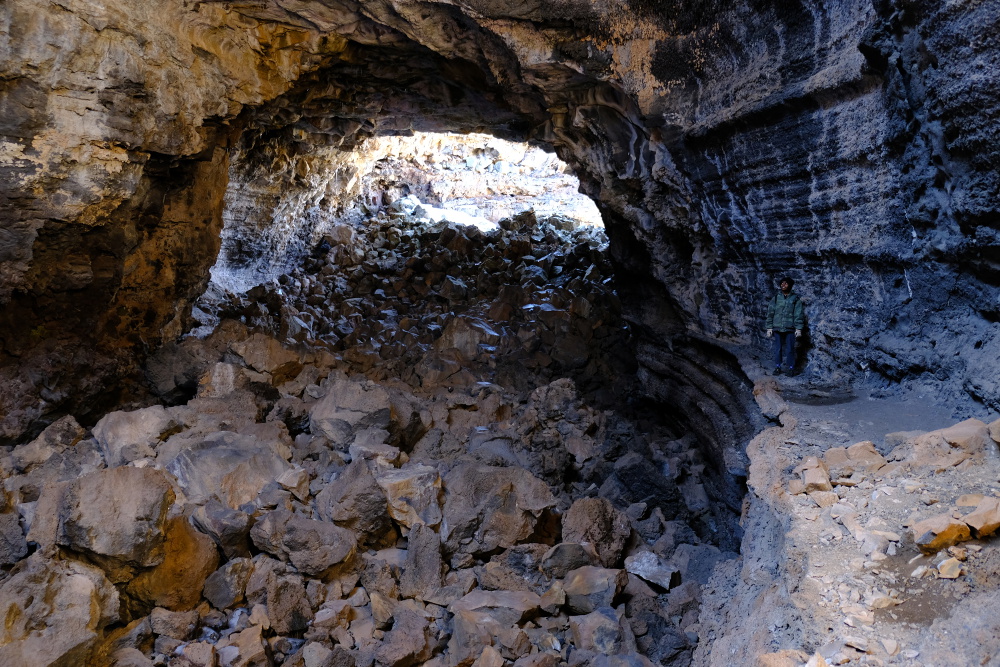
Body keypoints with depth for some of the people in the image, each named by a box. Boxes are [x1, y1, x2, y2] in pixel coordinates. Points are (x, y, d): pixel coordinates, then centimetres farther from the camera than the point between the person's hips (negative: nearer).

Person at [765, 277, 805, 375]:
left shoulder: (795, 299, 3)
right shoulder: (776, 298, 8)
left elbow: (799, 314, 1)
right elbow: (770, 313, 9)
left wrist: (798, 328, -6)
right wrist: (769, 327, 3)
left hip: (790, 329, -2)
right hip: (777, 328, 2)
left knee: (790, 349, 1)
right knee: (778, 349, 5)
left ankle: (790, 368, 9)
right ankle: (777, 367, 14)